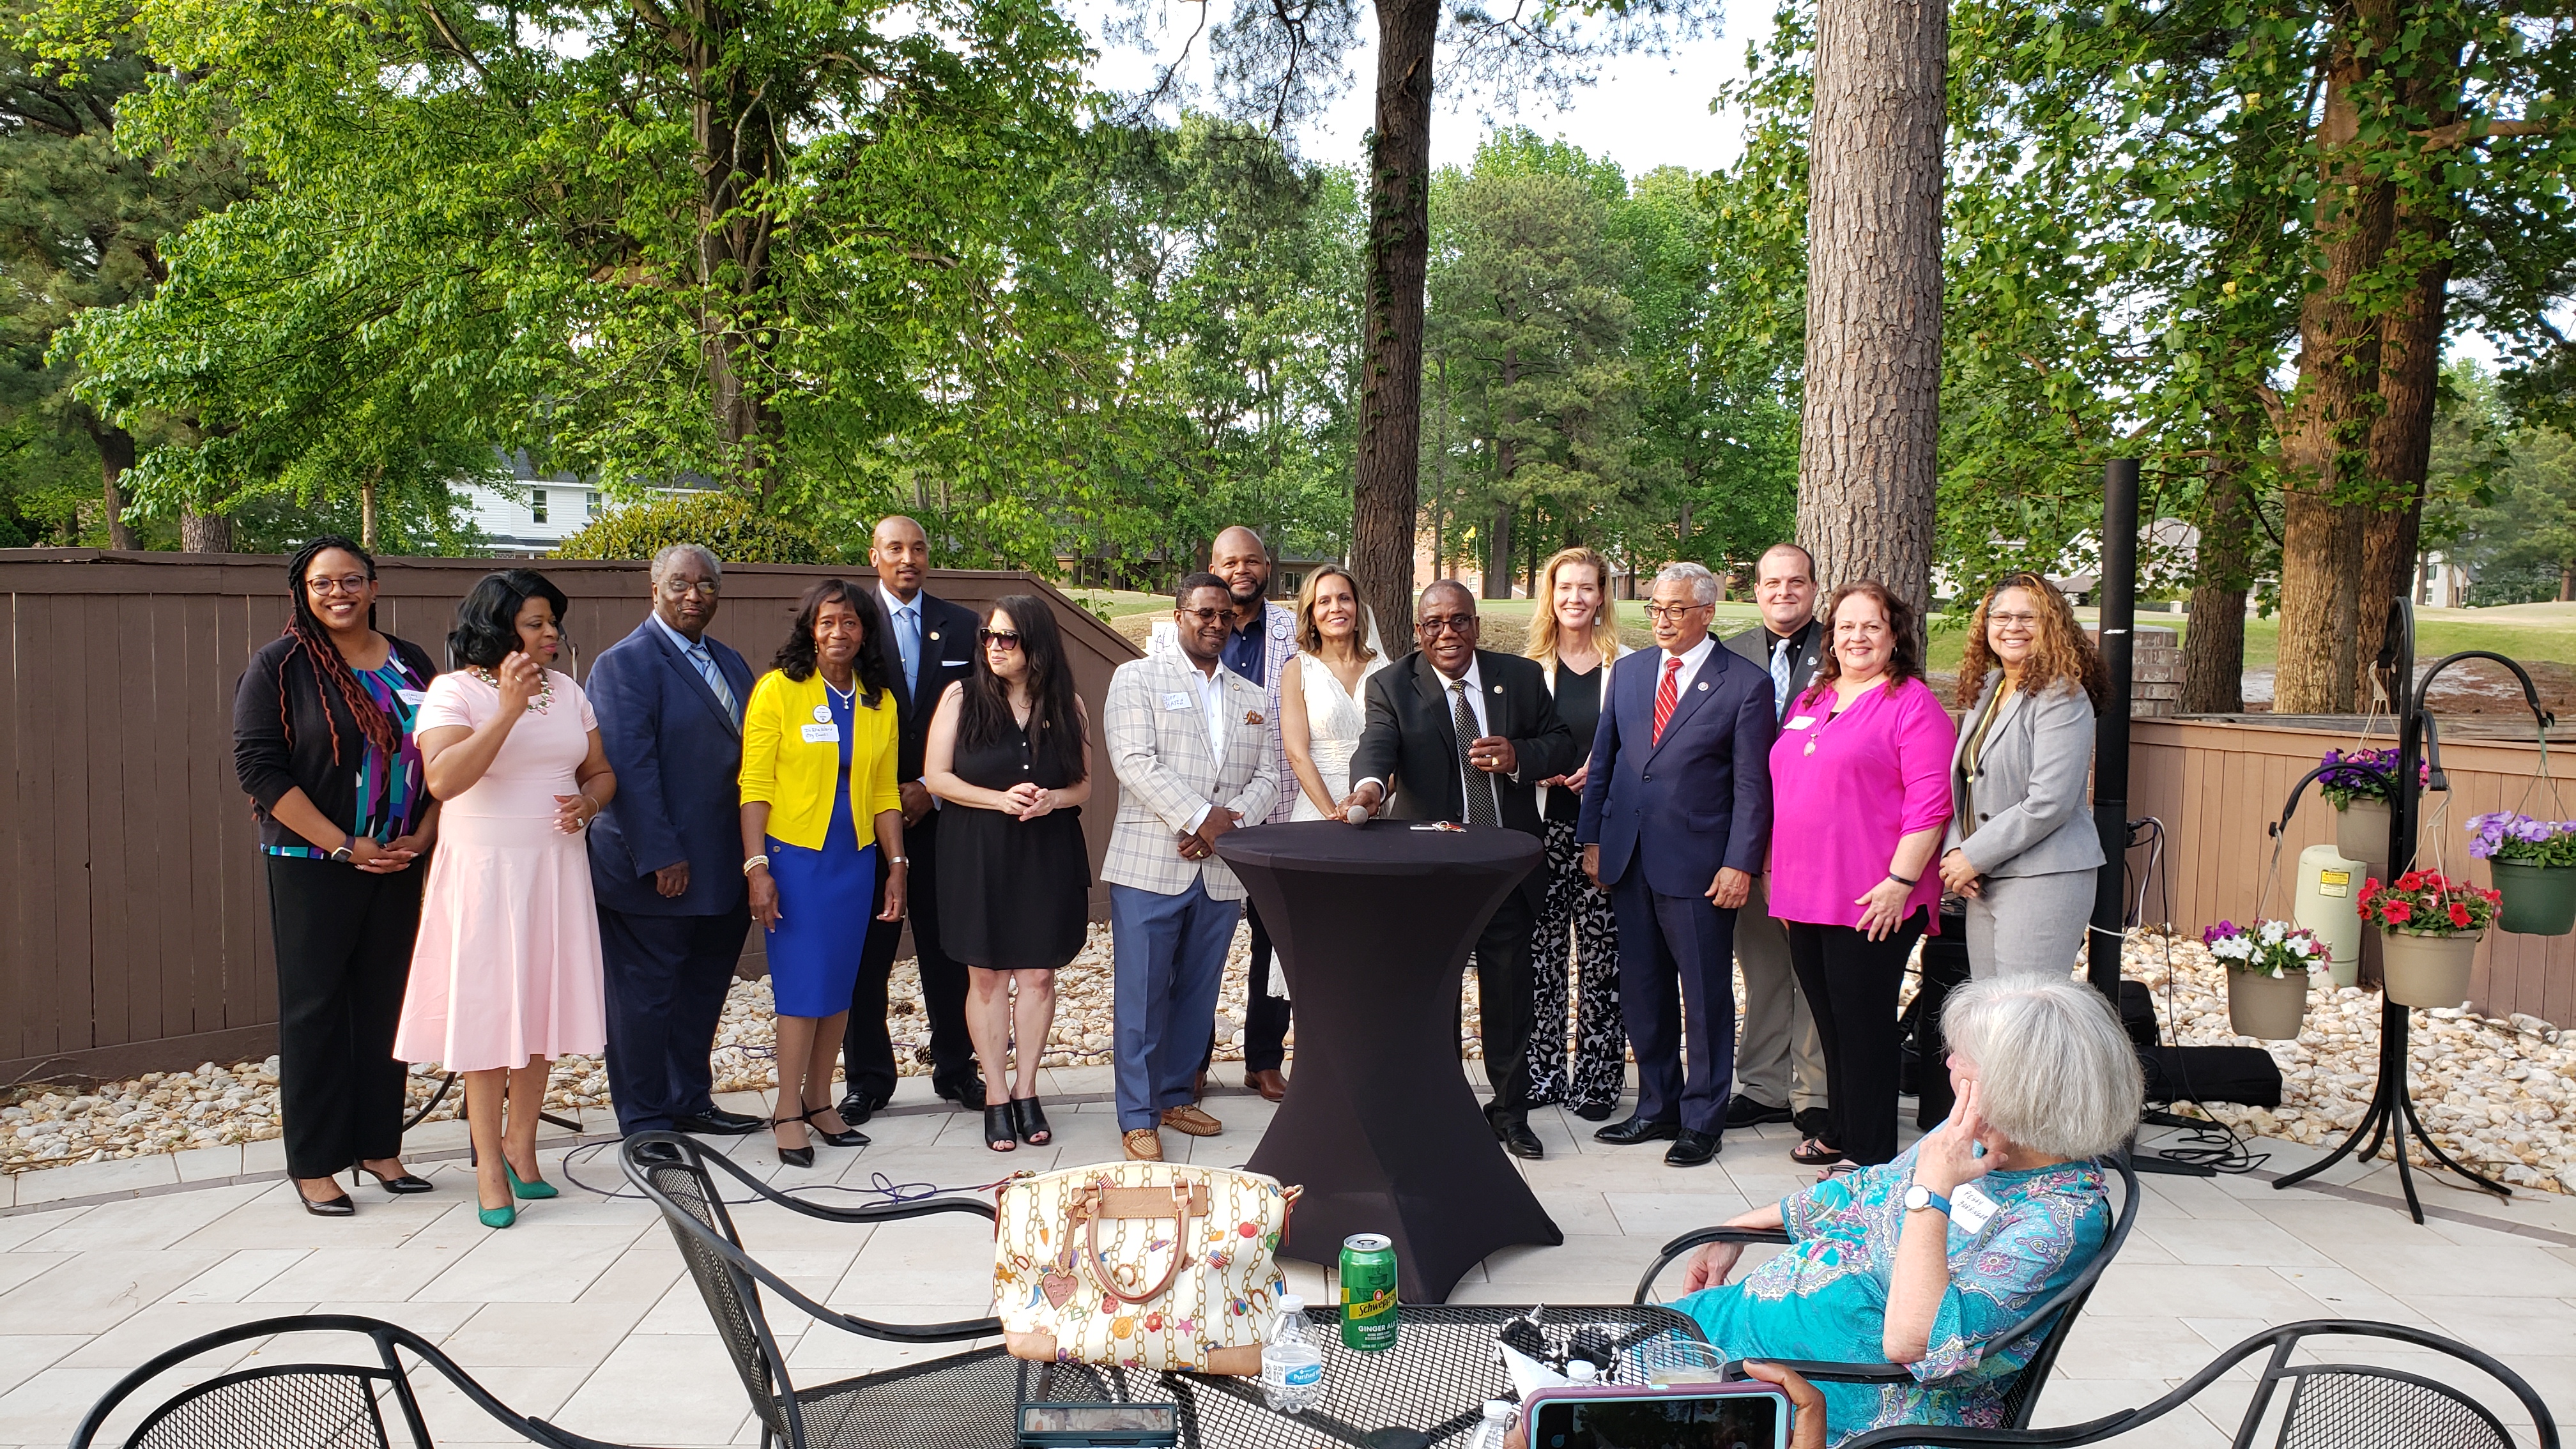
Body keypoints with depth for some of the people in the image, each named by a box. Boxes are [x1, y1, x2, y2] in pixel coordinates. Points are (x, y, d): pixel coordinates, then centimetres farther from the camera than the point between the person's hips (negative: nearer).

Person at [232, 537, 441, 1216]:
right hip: (310, 866, -4)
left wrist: (421, 836, -4)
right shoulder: (281, 665, -5)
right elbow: (258, 766, -11)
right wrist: (343, 846, -15)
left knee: (385, 1002, 9)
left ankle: (379, 1146, 20)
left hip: (398, 864, 4)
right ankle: (313, 1164, 11)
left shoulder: (411, 664, 9)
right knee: (314, 1008, 2)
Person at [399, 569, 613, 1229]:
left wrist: (588, 802, -7)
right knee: (487, 1016, 0)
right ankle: (489, 1169, 10)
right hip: (483, 873, -5)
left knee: (541, 1009, 9)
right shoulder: (454, 691, -7)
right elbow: (443, 779, -22)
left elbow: (602, 771, 16)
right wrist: (509, 709, -26)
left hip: (556, 871, 5)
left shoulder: (566, 691, 10)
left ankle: (520, 1148, 23)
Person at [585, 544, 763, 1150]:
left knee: (704, 990, 18)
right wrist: (660, 858, -21)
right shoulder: (625, 663, -10)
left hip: (724, 871, 8)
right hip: (654, 872, -8)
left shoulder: (729, 664, 14)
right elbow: (630, 768, -17)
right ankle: (645, 1119, 16)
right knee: (645, 996, 4)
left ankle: (691, 1100, 31)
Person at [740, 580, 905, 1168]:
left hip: (856, 857, 5)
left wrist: (897, 864, 8)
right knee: (803, 983, -5)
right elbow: (755, 784, -8)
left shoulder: (880, 701, 9)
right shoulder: (779, 689, -5)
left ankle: (818, 1100, 20)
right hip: (795, 856, -4)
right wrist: (757, 866, -14)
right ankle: (787, 1112, 7)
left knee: (839, 983, 8)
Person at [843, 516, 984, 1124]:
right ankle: (867, 1079, 15)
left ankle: (955, 1068, 19)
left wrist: (934, 790, -4)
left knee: (948, 947, 6)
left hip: (943, 809, 2)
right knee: (867, 949, 4)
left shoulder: (963, 626, 8)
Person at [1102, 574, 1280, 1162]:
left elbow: (1267, 777, 9)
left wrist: (1232, 824, -10)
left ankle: (1176, 1097, 24)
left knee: (1198, 995, 10)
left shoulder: (1251, 697, 17)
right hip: (1150, 865, -4)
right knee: (1143, 994, -1)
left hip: (1221, 871, 5)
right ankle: (1138, 1118, 7)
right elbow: (1135, 763, -10)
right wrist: (1202, 818, -17)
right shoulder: (1137, 677, 2)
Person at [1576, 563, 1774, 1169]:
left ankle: (1702, 1120, 18)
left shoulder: (1745, 684, -4)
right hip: (1630, 859, 5)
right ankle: (1658, 1107, 26)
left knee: (1706, 997, 5)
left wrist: (1740, 865, -11)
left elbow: (1752, 785, -6)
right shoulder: (1627, 671, 11)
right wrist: (1591, 839, 8)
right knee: (1641, 991, 12)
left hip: (1699, 865, -5)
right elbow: (1603, 760, 13)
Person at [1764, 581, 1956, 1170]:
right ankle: (1839, 1132, 28)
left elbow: (1930, 803, -13)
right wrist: (1777, 869, 18)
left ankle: (1869, 1155, 11)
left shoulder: (1912, 704, -7)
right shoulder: (1810, 700, 16)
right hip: (1806, 894, 7)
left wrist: (1901, 882, -18)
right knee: (1829, 1020, 15)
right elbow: (1784, 790, 22)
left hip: (1872, 901, -7)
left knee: (1863, 1024, 0)